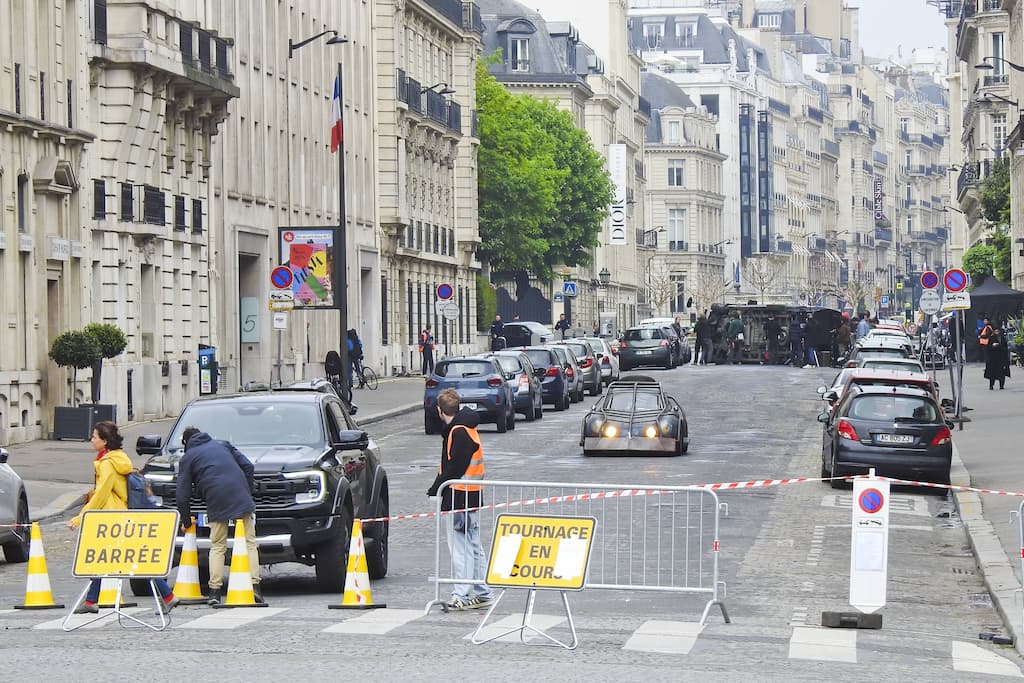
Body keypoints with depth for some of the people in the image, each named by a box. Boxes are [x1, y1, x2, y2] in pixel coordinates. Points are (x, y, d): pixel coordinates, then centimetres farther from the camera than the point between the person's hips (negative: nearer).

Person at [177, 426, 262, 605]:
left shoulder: (187, 458, 16)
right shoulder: (223, 445, 26)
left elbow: (183, 493, 11)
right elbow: (247, 466, 16)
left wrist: (186, 520, 21)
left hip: (217, 502, -2)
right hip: (241, 496, 2)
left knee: (217, 546, 8)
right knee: (249, 542, 4)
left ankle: (215, 591, -1)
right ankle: (254, 586, -6)